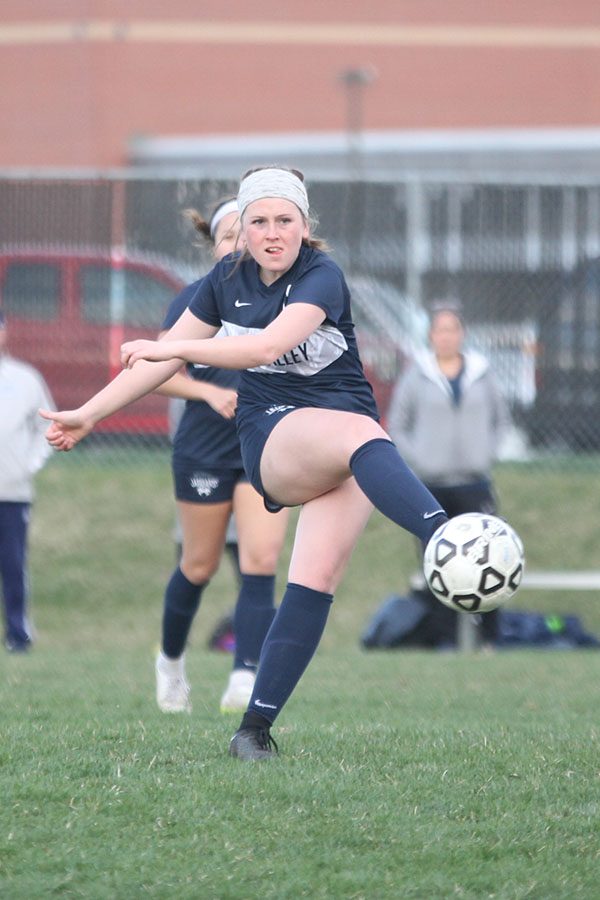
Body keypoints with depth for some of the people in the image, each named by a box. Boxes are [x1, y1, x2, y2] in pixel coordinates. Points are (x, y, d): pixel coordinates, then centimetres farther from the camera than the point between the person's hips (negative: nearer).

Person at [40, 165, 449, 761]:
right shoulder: (228, 281, 7)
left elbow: (270, 343, -27)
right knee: (361, 434, -34)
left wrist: (174, 349, -29)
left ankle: (256, 726, -13)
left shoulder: (322, 278, -10)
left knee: (316, 580, -18)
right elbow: (167, 354, 19)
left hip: (344, 448, -1)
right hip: (274, 438, 1)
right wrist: (88, 414, 21)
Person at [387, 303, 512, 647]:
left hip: (476, 484, 1)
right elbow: (397, 426, 7)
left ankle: (490, 638, 0)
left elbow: (502, 419, 15)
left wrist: (489, 454, 1)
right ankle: (444, 641, 5)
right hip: (433, 486, -1)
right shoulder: (416, 376, 2)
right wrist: (420, 460, -6)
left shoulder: (482, 373, 5)